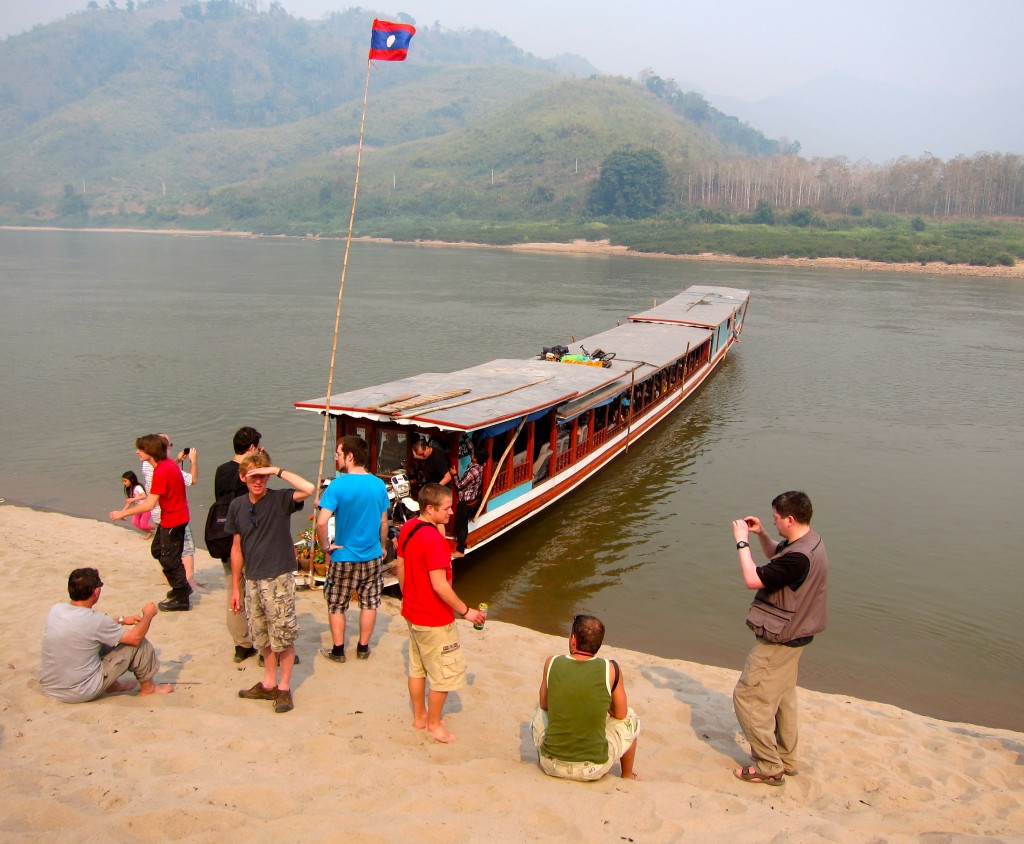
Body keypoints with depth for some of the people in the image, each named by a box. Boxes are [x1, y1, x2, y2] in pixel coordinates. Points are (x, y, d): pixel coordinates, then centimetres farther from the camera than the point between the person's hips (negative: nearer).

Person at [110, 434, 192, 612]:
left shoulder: (161, 472, -26)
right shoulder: (168, 464, 3)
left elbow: (149, 504, -28)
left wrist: (122, 513, -21)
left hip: (173, 520, -10)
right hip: (169, 518, 10)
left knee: (170, 559, 1)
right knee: (157, 550, 22)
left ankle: (181, 600, 12)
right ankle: (182, 587, 31)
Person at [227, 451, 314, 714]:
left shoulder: (280, 499, -9)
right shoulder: (237, 506, 5)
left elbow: (309, 489, -30)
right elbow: (237, 548, 11)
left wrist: (278, 471, -24)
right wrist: (235, 587, 12)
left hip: (279, 578, -5)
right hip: (252, 581, 5)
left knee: (283, 636, 2)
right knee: (263, 636, 16)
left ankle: (284, 688, 16)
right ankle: (269, 684, 31)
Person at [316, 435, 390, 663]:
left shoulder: (338, 485, -18)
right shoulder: (379, 485, -5)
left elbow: (321, 523, -25)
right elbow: (383, 522, 4)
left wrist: (325, 546, -10)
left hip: (344, 557, -3)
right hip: (373, 556, 4)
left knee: (336, 604, 14)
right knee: (369, 603, 16)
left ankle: (338, 650, 21)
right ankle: (363, 648, 25)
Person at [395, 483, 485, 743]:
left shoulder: (407, 528, -1)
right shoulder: (434, 538, -28)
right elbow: (439, 585, -28)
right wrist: (465, 611, -18)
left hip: (412, 612, 9)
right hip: (435, 619, -9)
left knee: (417, 667, 22)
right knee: (446, 672, 8)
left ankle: (419, 716, 37)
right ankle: (434, 724, 21)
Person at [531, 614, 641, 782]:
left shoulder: (552, 663, -6)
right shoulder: (611, 669, -12)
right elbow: (620, 714, 2)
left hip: (552, 766, 2)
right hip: (594, 770, -2)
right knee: (630, 718, 25)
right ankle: (627, 776, 41)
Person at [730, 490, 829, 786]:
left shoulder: (798, 557, -32)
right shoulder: (808, 542, 1)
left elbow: (753, 579, -29)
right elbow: (775, 555, 20)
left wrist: (742, 542, -20)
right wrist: (761, 534, 3)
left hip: (779, 640, -10)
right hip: (795, 634, 10)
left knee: (748, 696, 1)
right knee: (782, 698, 22)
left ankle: (768, 767, 10)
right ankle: (786, 759, 36)